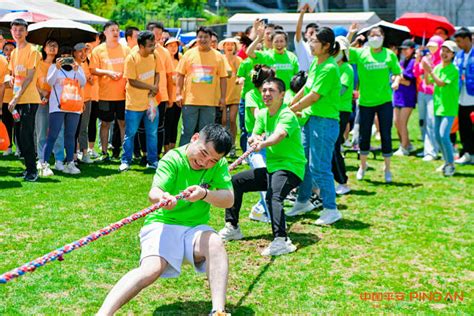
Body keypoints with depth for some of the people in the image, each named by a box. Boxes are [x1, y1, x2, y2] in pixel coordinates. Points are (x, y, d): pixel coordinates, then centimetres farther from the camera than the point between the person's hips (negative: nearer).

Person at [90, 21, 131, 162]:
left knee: (124, 123, 3)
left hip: (123, 93, 1)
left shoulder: (125, 49, 7)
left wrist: (124, 74, -10)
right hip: (105, 94, -1)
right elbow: (93, 70, -1)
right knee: (105, 123, 6)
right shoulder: (98, 50, 3)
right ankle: (104, 153, 15)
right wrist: (108, 72, -14)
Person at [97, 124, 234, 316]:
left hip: (195, 228, 3)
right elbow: (153, 193, -23)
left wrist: (205, 194, -33)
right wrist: (162, 198, -48)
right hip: (163, 224, -3)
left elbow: (229, 199, -12)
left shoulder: (219, 164, 2)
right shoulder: (173, 159, -9)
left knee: (215, 243, -31)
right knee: (152, 267, -31)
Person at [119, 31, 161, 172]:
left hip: (150, 102, 5)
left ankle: (152, 160, 21)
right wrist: (151, 87, -14)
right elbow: (132, 81, -17)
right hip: (134, 104, -5)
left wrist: (155, 88, -8)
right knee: (130, 134, 4)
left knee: (152, 133, 10)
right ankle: (126, 161, 16)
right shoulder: (131, 58, -17)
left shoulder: (154, 56, -1)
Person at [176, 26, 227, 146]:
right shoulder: (189, 54, 3)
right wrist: (178, 94, -3)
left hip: (210, 101, 1)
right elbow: (180, 75, 4)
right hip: (190, 100, -1)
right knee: (187, 131, 3)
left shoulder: (218, 56, 4)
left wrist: (223, 97, -1)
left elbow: (223, 78, 5)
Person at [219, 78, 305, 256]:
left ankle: (281, 241, -50)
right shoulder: (262, 114, 10)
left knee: (273, 197, -36)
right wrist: (255, 138, -19)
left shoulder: (287, 115, -16)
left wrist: (263, 143, -58)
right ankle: (232, 228, 21)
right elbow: (252, 140, 6)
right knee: (234, 181, 11)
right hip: (271, 168, 9)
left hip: (290, 168, -9)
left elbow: (279, 134, -37)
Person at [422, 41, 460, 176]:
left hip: (449, 108, -7)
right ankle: (447, 162, 25)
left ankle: (451, 164, -3)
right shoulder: (437, 67, 9)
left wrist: (430, 70, -23)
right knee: (438, 136, 11)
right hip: (438, 106, 7)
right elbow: (428, 82, 8)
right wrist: (425, 70, -7)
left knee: (444, 136, -15)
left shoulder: (453, 69, -12)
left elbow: (441, 83, -22)